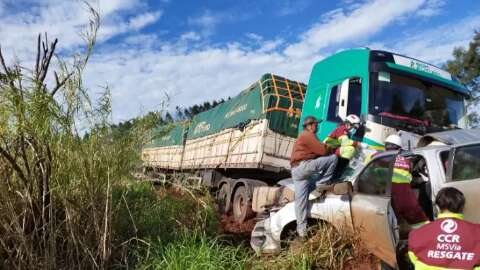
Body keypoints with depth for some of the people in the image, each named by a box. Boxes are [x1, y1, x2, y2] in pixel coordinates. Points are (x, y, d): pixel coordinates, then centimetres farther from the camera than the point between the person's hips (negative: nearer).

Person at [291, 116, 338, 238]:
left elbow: (317, 151, 29)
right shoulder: (308, 135, -4)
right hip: (304, 166, -10)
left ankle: (301, 229, 8)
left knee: (300, 200, 7)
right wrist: (331, 148, 9)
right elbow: (323, 150, -11)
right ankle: (321, 185, -2)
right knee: (333, 158, -8)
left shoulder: (302, 136, 30)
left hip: (296, 170, 10)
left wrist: (327, 148, 15)